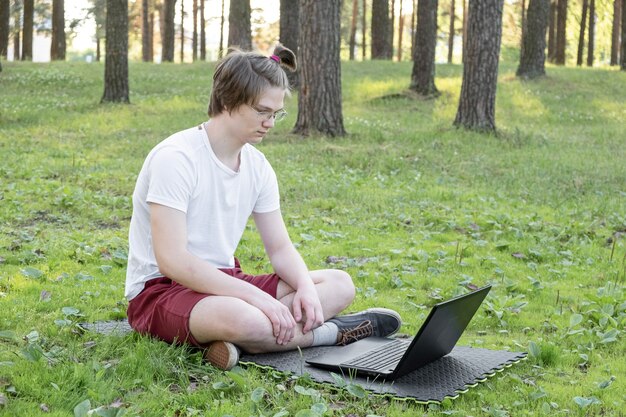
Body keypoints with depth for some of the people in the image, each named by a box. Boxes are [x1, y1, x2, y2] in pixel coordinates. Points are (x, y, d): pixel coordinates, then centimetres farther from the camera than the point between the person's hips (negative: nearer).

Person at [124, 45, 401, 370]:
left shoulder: (257, 166, 4)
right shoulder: (176, 158, -19)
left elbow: (280, 249, 8)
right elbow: (172, 260, -26)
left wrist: (306, 287, -15)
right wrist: (258, 297, -29)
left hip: (222, 282, 9)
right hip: (160, 290, -8)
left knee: (339, 284, -3)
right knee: (245, 319, -41)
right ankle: (331, 332, -11)